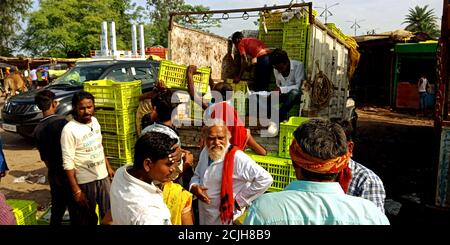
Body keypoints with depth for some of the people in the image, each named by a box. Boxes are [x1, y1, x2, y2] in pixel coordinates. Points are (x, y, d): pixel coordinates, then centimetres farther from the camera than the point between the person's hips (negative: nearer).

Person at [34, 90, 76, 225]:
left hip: (54, 174, 6)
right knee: (74, 208, 7)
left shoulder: (38, 129, 1)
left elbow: (44, 157, 7)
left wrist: (53, 171, 17)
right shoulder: (61, 121, -18)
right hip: (68, 173, -6)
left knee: (57, 209, 20)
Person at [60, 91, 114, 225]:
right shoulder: (69, 130, -19)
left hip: (103, 176, 6)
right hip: (85, 182, -5)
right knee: (88, 219, 12)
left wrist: (108, 167, 15)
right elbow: (68, 164, -18)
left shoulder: (94, 120, 2)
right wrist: (76, 191, -18)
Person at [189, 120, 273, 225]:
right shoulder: (205, 152, -2)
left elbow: (265, 179, -28)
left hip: (225, 217, -6)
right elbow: (197, 175, 13)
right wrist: (194, 187, -10)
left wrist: (239, 200, -20)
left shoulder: (237, 158, -24)